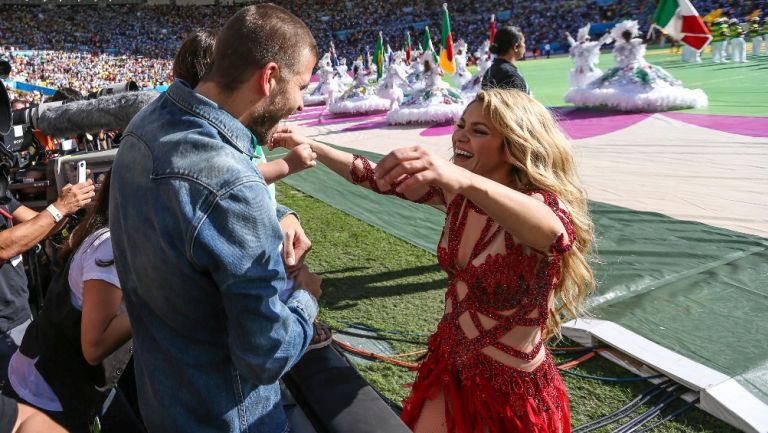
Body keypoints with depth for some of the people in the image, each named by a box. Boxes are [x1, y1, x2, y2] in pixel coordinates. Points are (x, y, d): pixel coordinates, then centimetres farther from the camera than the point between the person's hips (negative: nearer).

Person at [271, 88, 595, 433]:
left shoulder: (543, 203, -24)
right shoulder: (456, 194, -7)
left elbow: (554, 231, -48)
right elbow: (376, 177, 0)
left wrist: (467, 180, -63)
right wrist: (305, 144, -5)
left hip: (511, 389, -5)